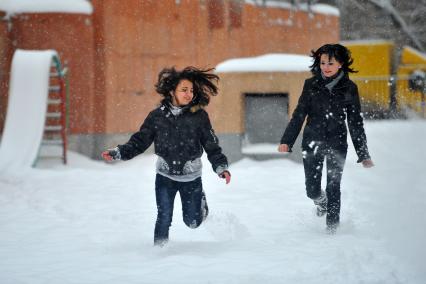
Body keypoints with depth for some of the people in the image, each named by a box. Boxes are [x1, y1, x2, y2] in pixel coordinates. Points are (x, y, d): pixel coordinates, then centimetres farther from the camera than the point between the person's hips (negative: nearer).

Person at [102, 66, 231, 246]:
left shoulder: (199, 116, -9)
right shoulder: (157, 116, -6)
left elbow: (211, 145, -5)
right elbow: (139, 142, -4)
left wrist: (221, 167, -17)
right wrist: (117, 153, -16)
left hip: (191, 177, 0)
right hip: (165, 177, 0)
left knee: (192, 222, 11)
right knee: (164, 217, -6)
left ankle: (200, 202, 45)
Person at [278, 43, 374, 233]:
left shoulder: (349, 88, -1)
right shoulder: (311, 85, -1)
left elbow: (356, 123, 3)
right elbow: (299, 115, 1)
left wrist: (364, 155, 2)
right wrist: (286, 141, -10)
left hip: (337, 143, -1)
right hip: (312, 141, 1)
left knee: (333, 187, -5)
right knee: (312, 190, 3)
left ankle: (332, 226, 8)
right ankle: (321, 201, 38)